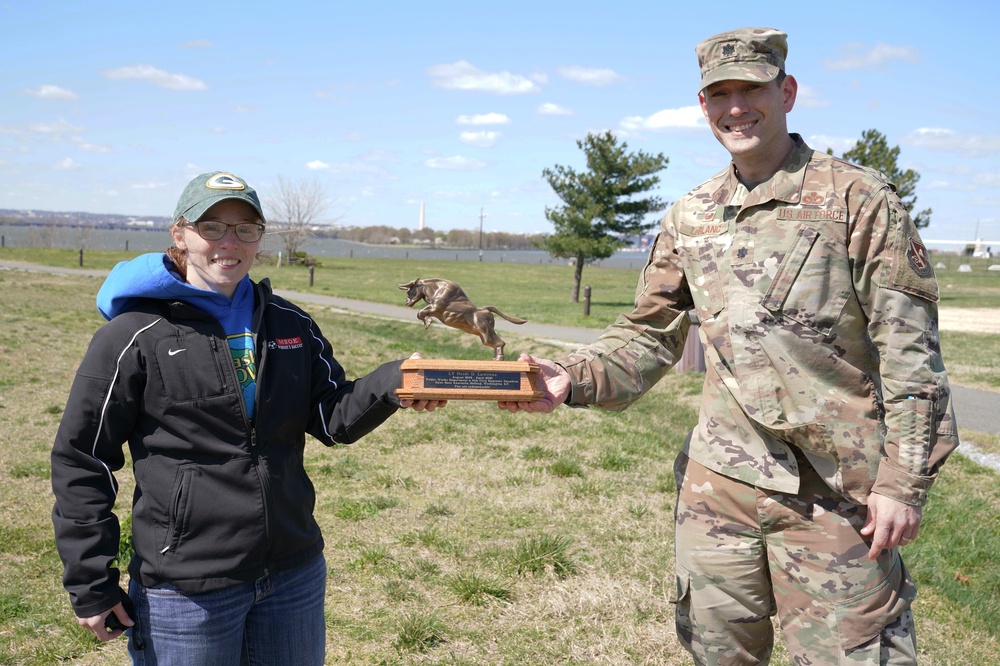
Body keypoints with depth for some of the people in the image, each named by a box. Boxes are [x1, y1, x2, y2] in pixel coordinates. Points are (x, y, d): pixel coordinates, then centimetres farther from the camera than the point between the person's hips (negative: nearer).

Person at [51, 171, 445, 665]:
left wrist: (393, 384, -19)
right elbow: (80, 462, -6)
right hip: (185, 591, -4)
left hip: (295, 575, 5)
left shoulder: (290, 324, 5)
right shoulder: (135, 336, -9)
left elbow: (334, 419, 1)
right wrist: (90, 586, -6)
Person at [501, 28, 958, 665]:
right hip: (719, 483, 4)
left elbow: (911, 354, -7)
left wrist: (904, 481, -10)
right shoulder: (689, 217, 8)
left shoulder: (860, 199, -6)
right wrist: (573, 379, -8)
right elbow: (649, 336, 10)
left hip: (836, 491, -4)